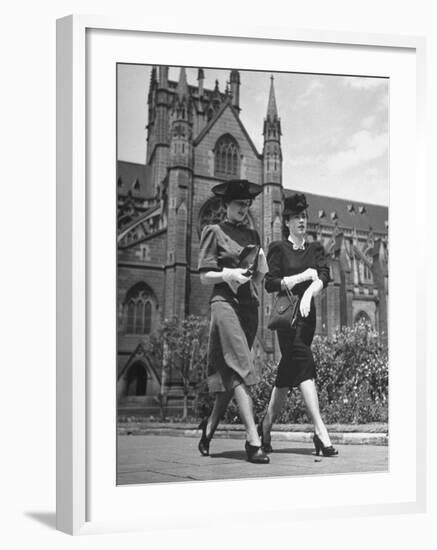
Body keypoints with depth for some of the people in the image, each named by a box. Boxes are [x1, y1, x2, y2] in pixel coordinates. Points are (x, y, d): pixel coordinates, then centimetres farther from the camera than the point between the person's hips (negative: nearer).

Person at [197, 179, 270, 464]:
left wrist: (261, 266, -1)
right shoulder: (214, 232, 3)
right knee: (240, 369, -15)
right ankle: (253, 440, -19)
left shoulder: (253, 235, 18)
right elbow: (205, 276, 0)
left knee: (230, 373, 8)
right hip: (225, 302, -6)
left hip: (250, 304, 6)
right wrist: (227, 274, -17)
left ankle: (210, 427, 25)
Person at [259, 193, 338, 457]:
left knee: (288, 372, 7)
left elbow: (324, 277, -2)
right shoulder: (278, 248, 3)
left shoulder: (316, 249, 15)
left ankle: (266, 426, 20)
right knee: (304, 365, -16)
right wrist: (301, 277, -13)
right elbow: (270, 283, -6)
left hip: (308, 313, 5)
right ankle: (320, 431, -20)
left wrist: (308, 293, -21)